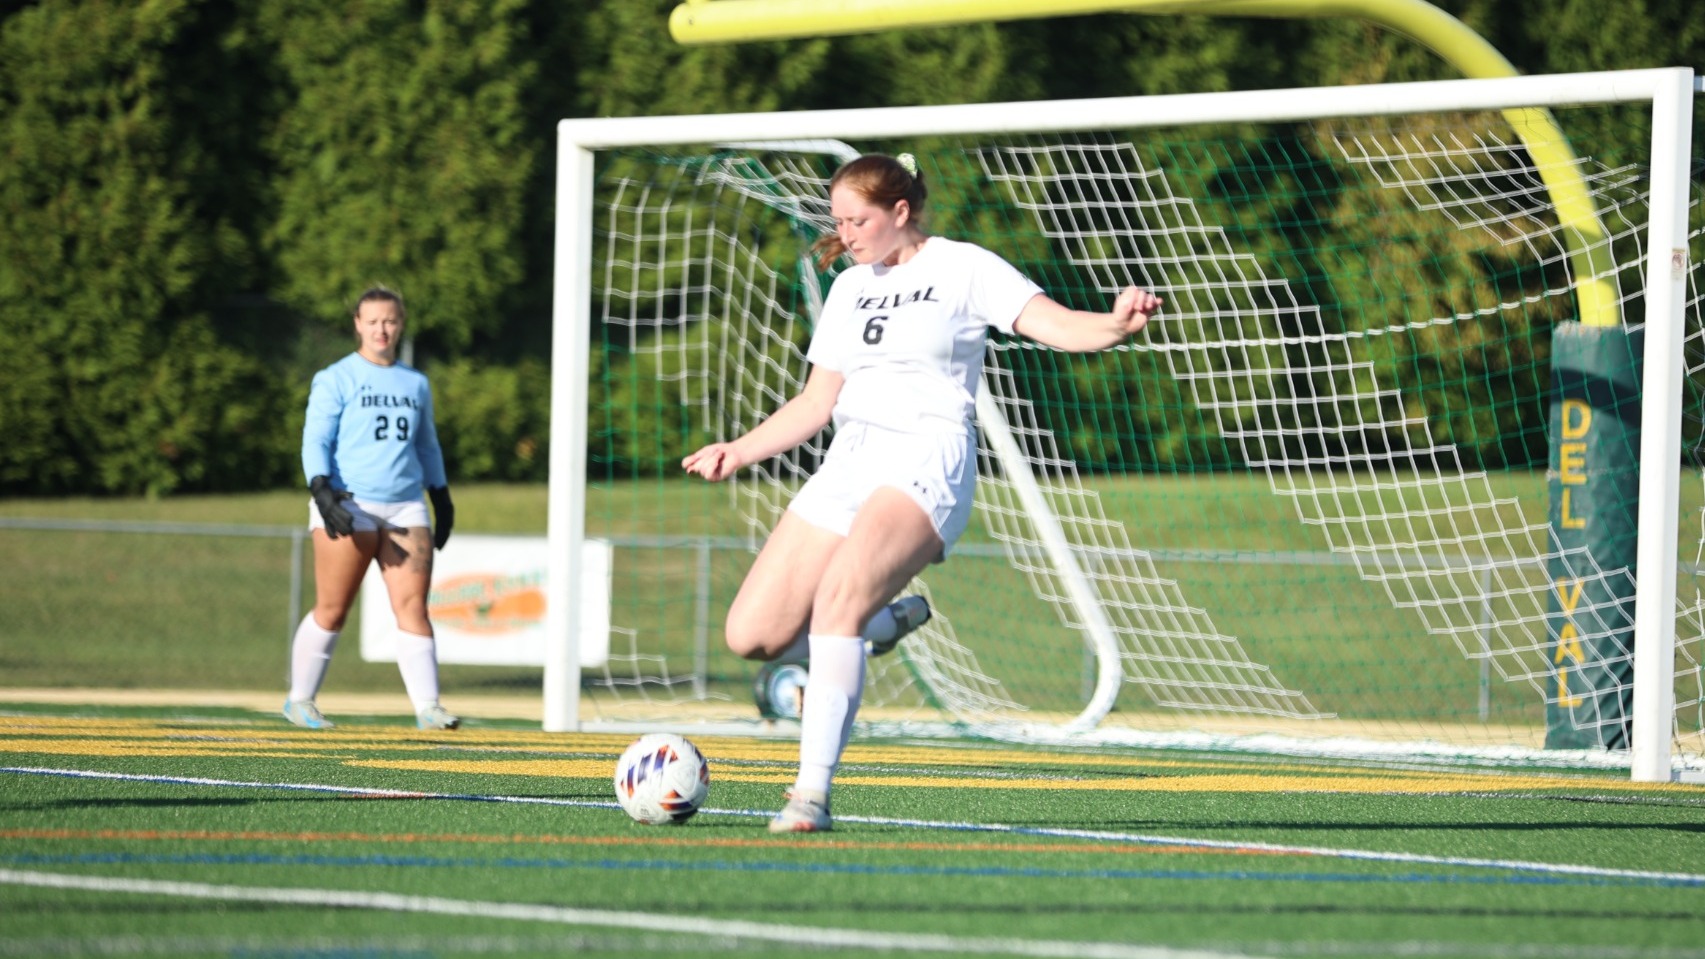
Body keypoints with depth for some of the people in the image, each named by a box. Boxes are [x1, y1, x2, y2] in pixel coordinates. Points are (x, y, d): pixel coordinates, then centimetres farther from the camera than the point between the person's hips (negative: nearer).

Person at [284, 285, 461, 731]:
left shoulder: (415, 384, 18)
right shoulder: (336, 380, 2)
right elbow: (315, 441, -5)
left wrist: (441, 498, 25)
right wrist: (322, 492, -20)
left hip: (405, 507, 4)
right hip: (349, 506, -4)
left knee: (412, 606, -7)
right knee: (332, 611, -3)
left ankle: (428, 707, -10)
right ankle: (300, 700, 11)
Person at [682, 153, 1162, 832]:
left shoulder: (963, 269, -1)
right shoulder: (850, 288, 18)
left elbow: (1060, 327, -12)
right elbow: (816, 404, 23)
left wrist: (1118, 323, -33)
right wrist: (738, 452, 13)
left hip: (924, 464, -7)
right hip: (846, 468, 7)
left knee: (837, 596, -33)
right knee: (752, 635, -3)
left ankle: (812, 794, -33)